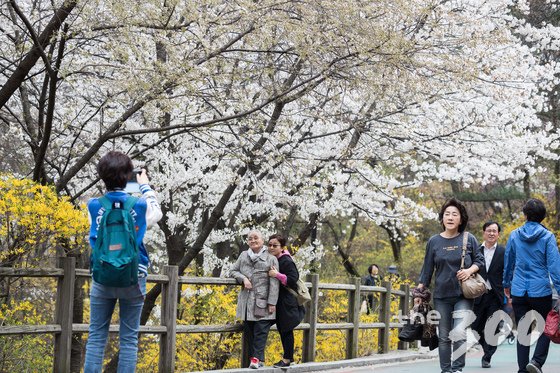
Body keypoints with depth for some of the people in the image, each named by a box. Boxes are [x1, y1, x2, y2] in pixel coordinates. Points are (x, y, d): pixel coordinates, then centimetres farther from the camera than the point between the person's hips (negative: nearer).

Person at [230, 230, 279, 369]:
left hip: (262, 301, -4)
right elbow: (233, 271, 16)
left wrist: (272, 302, -11)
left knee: (260, 330, -8)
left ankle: (256, 358, -8)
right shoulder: (243, 256, 15)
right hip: (247, 301, 4)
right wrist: (243, 278, -5)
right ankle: (258, 359, 11)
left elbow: (274, 283, -4)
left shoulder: (271, 258, 2)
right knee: (249, 330, 5)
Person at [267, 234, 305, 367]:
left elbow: (293, 280, -19)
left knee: (286, 330, -1)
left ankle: (287, 359, 6)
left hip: (287, 302, -9)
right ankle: (289, 357, 22)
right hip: (278, 302, 9)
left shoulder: (286, 261, -15)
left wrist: (277, 275, -26)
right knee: (281, 330, 13)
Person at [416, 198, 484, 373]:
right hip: (441, 296, 2)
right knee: (444, 337, 6)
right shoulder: (434, 241, 3)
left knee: (459, 334, -16)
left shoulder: (469, 239, 0)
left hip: (463, 295, -2)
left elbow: (479, 260, 8)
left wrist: (470, 270, -12)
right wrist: (419, 292, 7)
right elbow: (427, 269, 9)